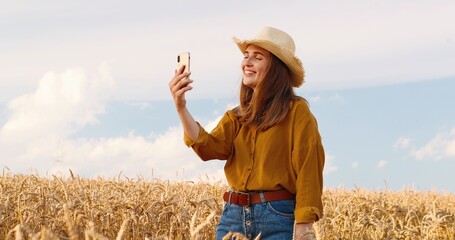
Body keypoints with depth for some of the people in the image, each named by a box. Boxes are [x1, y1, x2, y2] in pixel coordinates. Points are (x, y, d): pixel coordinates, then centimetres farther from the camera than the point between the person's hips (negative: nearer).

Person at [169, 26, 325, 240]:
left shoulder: (296, 111, -3)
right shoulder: (237, 116, 12)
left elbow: (307, 171, -8)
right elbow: (210, 148, -6)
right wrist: (181, 107, -18)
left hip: (278, 217, -5)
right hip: (234, 215, 5)